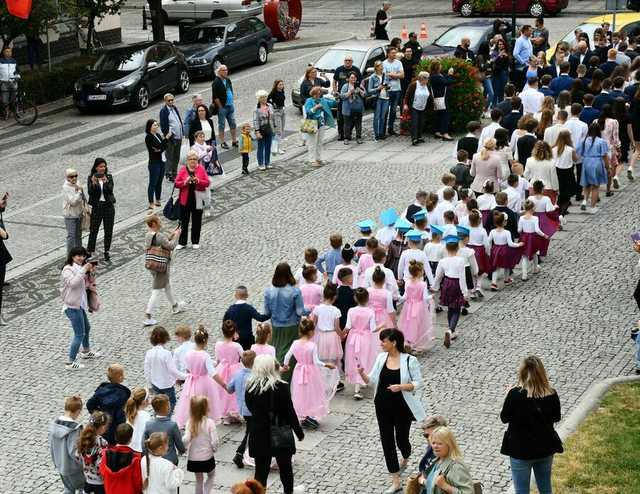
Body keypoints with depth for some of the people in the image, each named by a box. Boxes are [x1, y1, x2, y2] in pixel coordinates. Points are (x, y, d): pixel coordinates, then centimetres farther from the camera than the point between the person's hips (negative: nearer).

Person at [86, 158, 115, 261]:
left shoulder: (109, 177, 2)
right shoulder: (91, 178, -3)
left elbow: (110, 190, -12)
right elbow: (90, 192, -13)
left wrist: (105, 182, -30)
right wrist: (93, 183, -30)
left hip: (108, 206, 2)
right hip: (96, 206, -2)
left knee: (108, 230, 7)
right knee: (93, 230, -1)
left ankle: (107, 251, 19)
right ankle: (90, 252, 6)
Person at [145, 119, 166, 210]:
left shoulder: (158, 135, 11)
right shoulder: (149, 137, -12)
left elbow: (164, 146, 7)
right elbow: (159, 146, -21)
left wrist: (160, 149, -12)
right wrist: (166, 138, -24)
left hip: (161, 161, 7)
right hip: (154, 163, -7)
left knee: (159, 182, 14)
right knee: (153, 183, -2)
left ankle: (158, 201, 24)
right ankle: (151, 203, 2)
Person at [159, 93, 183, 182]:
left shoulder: (174, 108, 12)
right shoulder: (163, 111, -12)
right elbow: (163, 125, -15)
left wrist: (182, 134, 13)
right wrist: (168, 134, -21)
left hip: (178, 137, 8)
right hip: (171, 138, -8)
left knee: (176, 157, 16)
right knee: (170, 157, -2)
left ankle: (174, 173, 26)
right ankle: (169, 175, 5)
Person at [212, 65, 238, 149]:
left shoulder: (228, 80, 9)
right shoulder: (216, 82, -14)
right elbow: (215, 97, -16)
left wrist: (232, 103, 14)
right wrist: (220, 107, -15)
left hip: (230, 106, 7)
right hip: (222, 107, -7)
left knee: (233, 123, 11)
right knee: (222, 125, 2)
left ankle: (234, 141, 21)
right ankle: (222, 142, 9)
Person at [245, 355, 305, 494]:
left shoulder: (250, 387, -8)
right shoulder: (281, 387, -17)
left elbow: (251, 409, 5)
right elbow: (290, 412, -12)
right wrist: (299, 431, 0)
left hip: (258, 435, 2)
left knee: (261, 470, 10)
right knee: (285, 467, 18)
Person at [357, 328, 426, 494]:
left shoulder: (409, 360, -14)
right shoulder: (381, 358, 0)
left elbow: (418, 382, -10)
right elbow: (372, 380, 2)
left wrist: (401, 386, -25)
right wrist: (362, 374, -18)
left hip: (402, 407, -4)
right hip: (383, 407, 4)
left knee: (401, 439, 10)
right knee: (387, 441, 2)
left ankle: (405, 458, 50)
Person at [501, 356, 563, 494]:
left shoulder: (515, 394, -21)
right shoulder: (551, 394, -11)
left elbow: (504, 418, -7)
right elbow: (556, 417, 5)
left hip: (521, 450, -3)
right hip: (545, 448, 3)